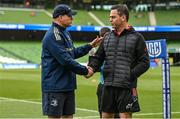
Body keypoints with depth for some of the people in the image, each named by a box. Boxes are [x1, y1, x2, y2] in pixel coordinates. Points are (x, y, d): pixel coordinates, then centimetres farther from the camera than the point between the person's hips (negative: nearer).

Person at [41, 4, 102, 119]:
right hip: (55, 87, -9)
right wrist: (84, 70, -13)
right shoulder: (52, 36, -18)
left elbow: (73, 53, 23)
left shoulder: (65, 33, 15)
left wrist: (90, 46, 18)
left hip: (68, 85, 9)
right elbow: (66, 60, -22)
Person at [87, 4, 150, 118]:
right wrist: (92, 68, -5)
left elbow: (144, 62, -3)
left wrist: (130, 75, -16)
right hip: (108, 86, 5)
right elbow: (98, 57, 17)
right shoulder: (107, 37, 14)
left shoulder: (137, 38, -1)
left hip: (126, 87, -5)